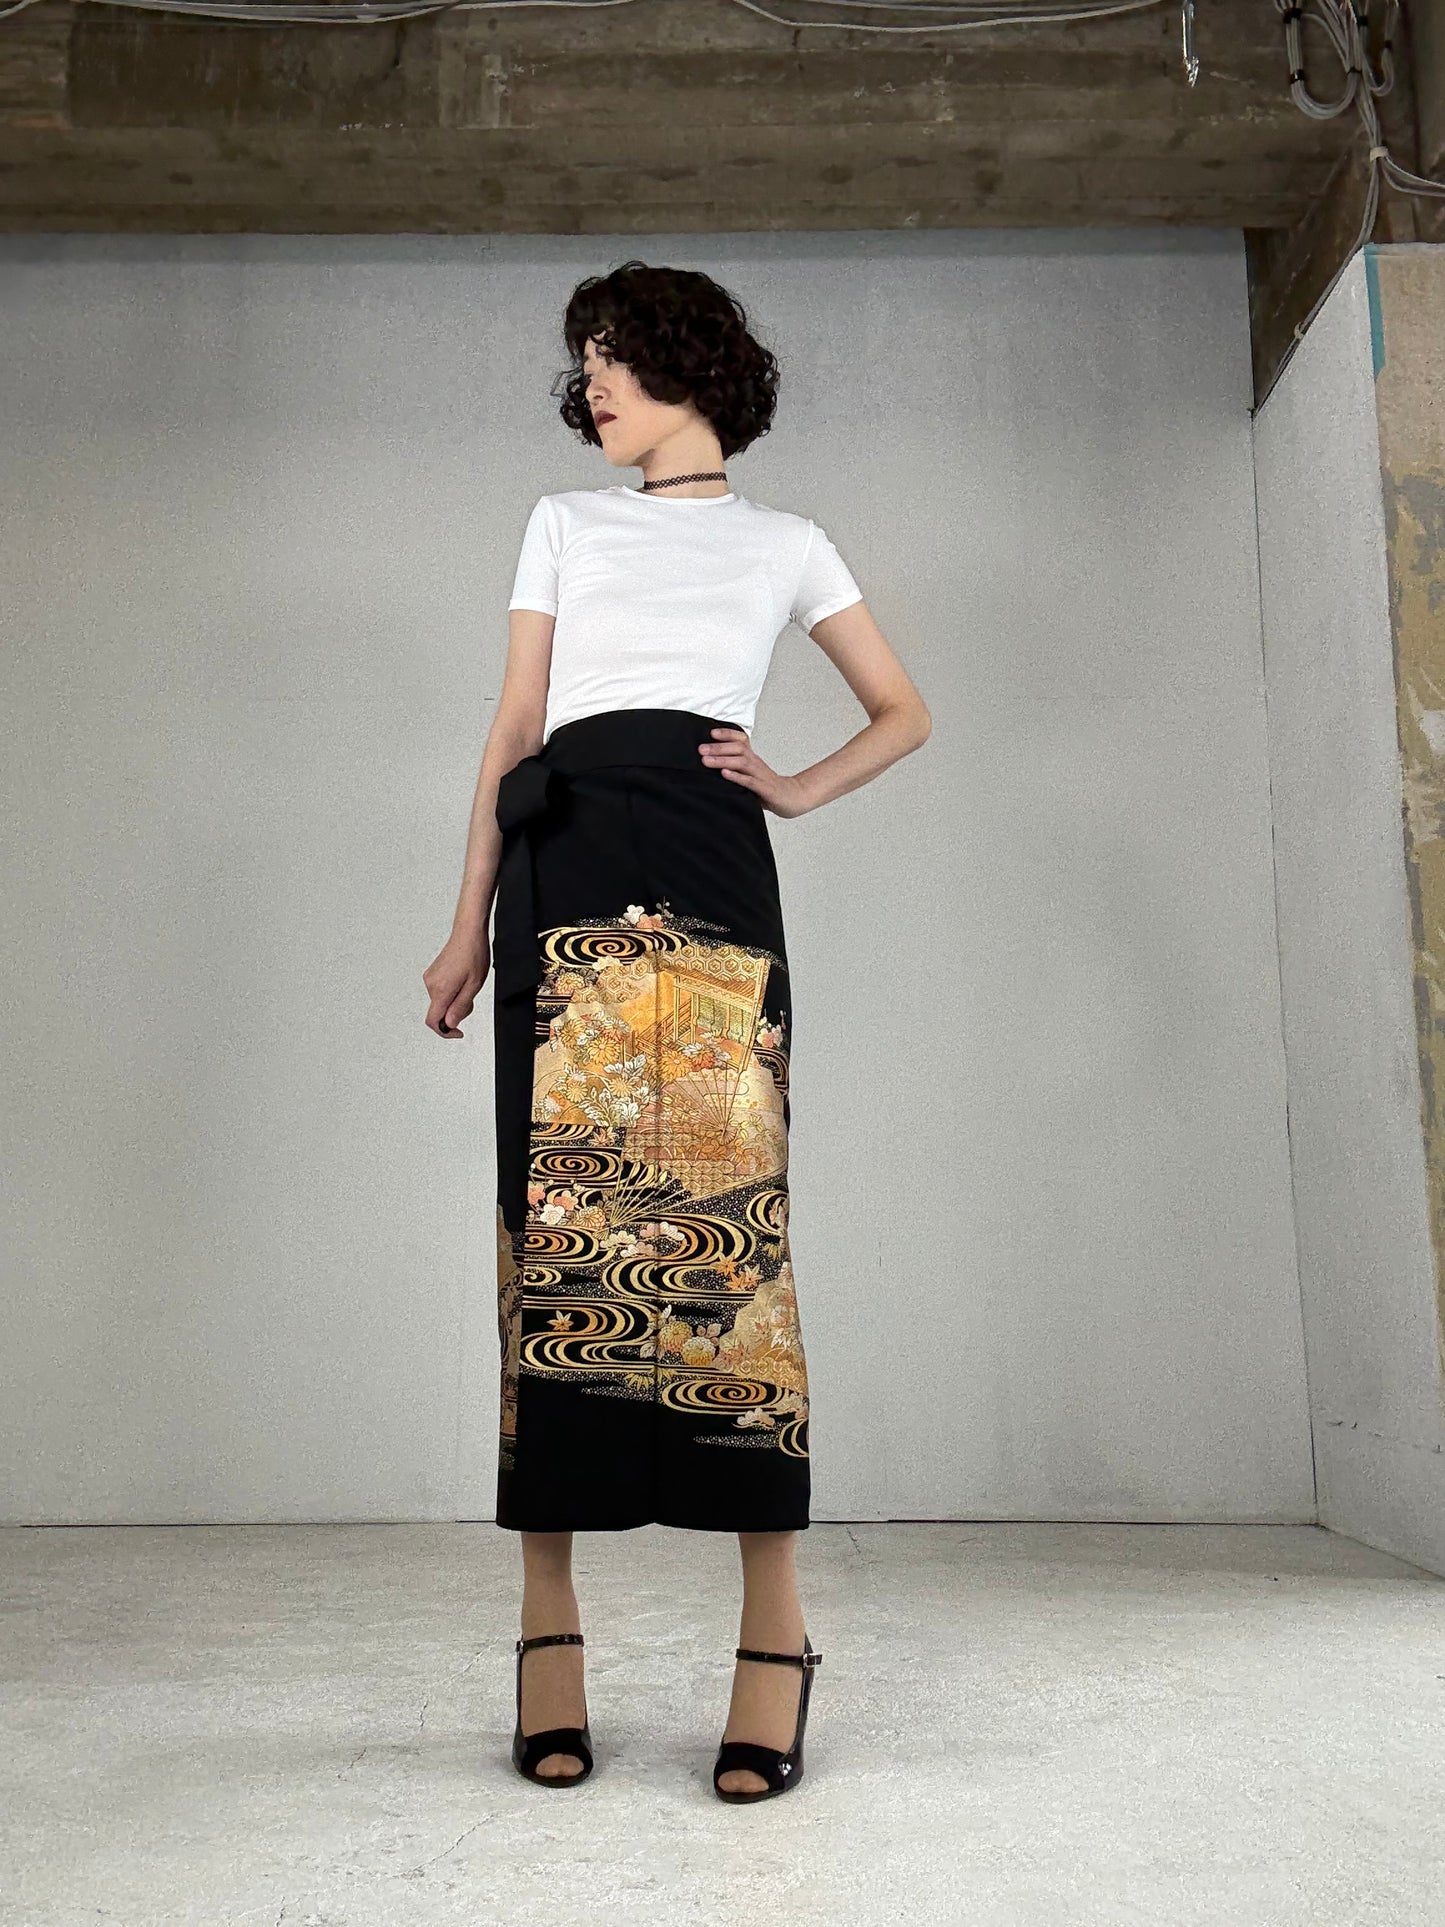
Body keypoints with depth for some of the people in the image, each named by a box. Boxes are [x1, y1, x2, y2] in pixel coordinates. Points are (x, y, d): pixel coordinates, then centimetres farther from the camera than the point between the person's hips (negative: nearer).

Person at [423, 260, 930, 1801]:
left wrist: (800, 789, 7)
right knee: (556, 1208, -7)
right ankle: (547, 1616, -2)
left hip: (705, 865, -1)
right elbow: (515, 726, 16)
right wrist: (470, 923, 9)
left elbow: (904, 713, 25)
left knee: (723, 1204, -12)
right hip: (560, 863, 2)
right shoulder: (565, 521, 24)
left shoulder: (786, 544, 21)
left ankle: (775, 1618, -9)